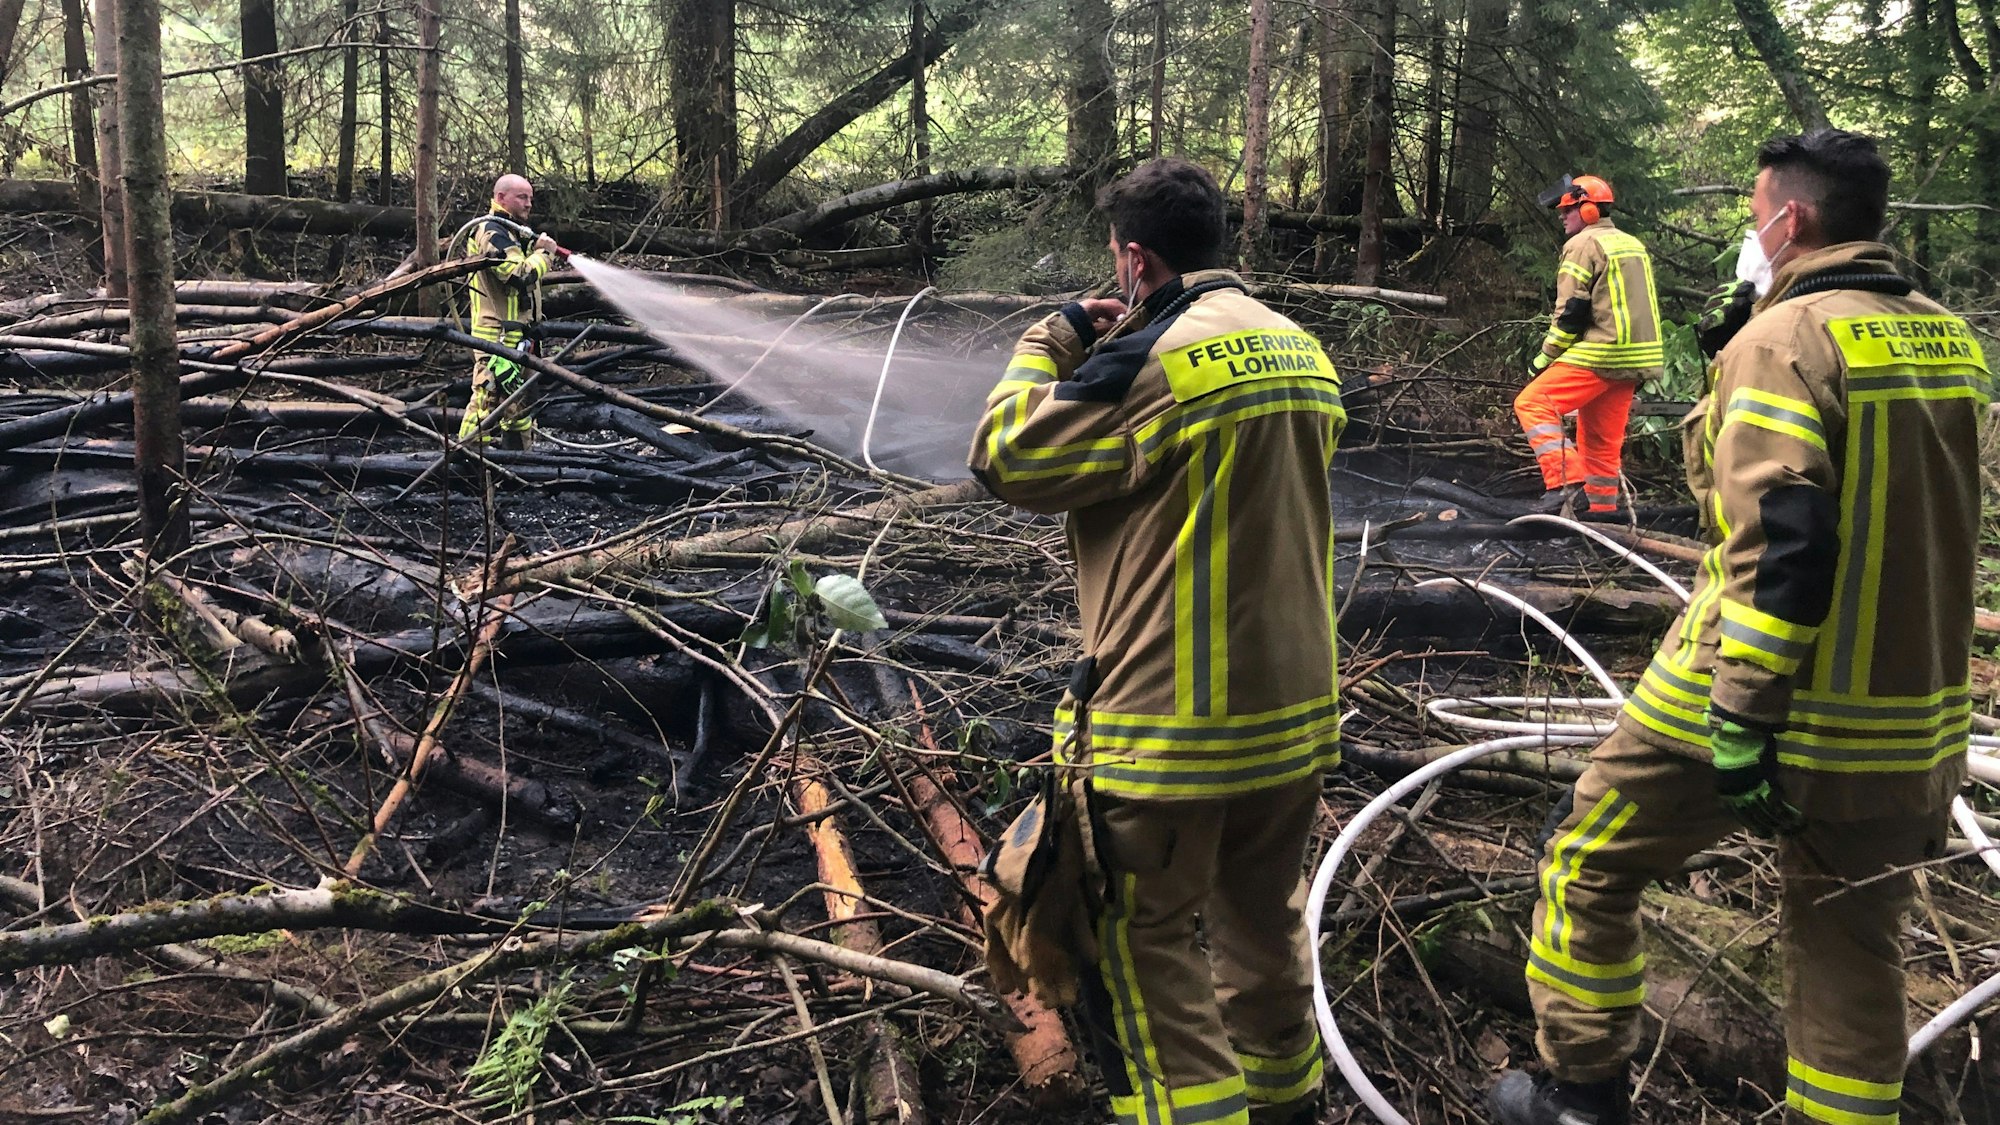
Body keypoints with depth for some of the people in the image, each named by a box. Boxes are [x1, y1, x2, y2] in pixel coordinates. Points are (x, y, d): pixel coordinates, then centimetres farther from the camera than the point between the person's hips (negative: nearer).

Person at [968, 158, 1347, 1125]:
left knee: (1141, 945, 5)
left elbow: (1006, 458, -10)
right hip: (1297, 708, 8)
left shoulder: (1153, 359, -17)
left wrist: (1051, 342, 4)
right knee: (1264, 918, 23)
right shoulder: (1304, 351, 8)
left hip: (1172, 727, -8)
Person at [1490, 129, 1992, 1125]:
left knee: (1588, 866, 11)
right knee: (1851, 943, 16)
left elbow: (1781, 549, -23)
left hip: (1767, 699, -7)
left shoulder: (1783, 342, -15)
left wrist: (1742, 722, -21)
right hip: (1912, 720, 7)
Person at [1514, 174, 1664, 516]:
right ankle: (1603, 509, 19)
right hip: (1636, 359, 9)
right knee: (1603, 441, 15)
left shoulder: (1583, 244, -7)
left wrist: (1544, 358, -4)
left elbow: (1571, 312, -13)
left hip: (1600, 354, -9)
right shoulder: (1633, 245, 21)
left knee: (1533, 403, -10)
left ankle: (1565, 481, -23)